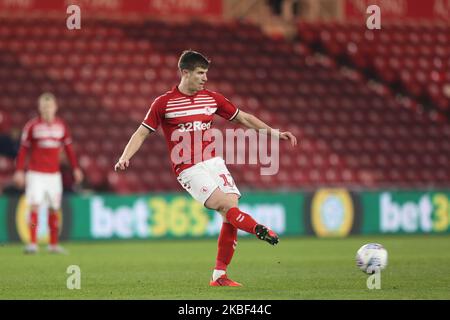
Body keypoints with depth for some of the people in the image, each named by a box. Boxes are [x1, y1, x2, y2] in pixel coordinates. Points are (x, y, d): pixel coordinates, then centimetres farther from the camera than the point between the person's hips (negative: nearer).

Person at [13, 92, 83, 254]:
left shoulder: (61, 125, 7)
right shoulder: (32, 126, -4)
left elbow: (68, 148, 14)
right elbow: (23, 149, -2)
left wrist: (76, 168, 11)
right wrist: (19, 171, -7)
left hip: (54, 174, 4)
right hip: (36, 173, -4)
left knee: (54, 209, 7)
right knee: (34, 206, -14)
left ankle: (53, 244, 16)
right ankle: (32, 243, -16)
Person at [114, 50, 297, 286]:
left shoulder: (211, 98, 9)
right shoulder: (163, 103, -3)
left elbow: (243, 118, 18)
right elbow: (142, 133, 0)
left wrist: (275, 133, 15)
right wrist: (125, 157, -15)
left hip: (213, 162, 4)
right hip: (189, 169, -4)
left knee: (231, 215, -7)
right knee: (224, 203, -27)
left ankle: (219, 276, 0)